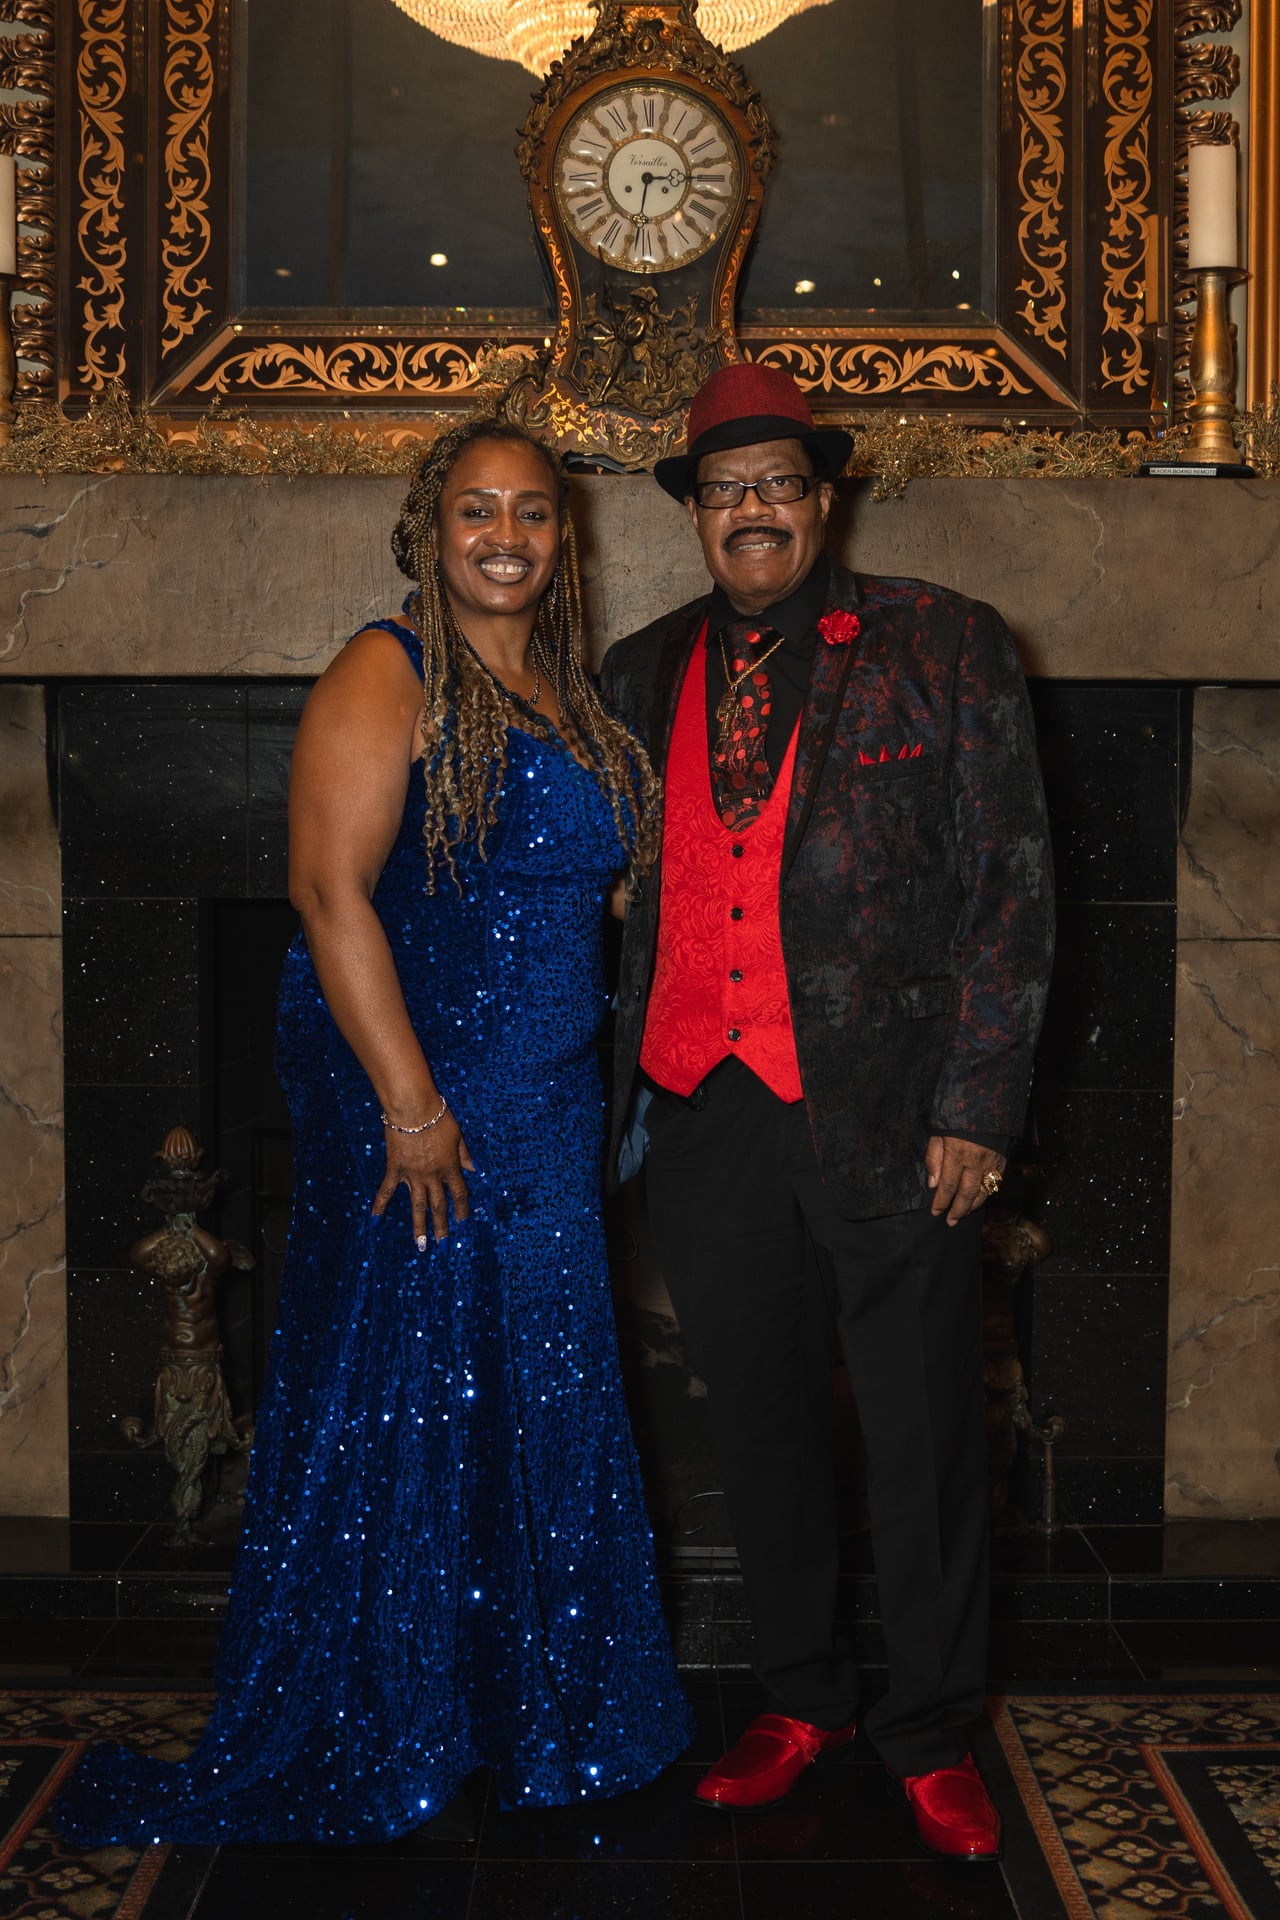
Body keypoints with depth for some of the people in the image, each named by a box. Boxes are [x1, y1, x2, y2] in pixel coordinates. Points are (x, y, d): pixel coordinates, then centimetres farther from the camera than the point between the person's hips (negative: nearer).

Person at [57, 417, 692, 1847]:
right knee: (395, 1406, 1)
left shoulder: (564, 694, 13)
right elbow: (330, 889, -18)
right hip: (402, 1104, -7)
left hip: (543, 1117, 7)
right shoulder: (385, 677, -10)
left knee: (537, 1400, 13)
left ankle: (530, 1706, 30)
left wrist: (593, 1087, 13)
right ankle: (361, 1740, 18)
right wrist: (411, 1106, -21)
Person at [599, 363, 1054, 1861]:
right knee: (759, 1428, 14)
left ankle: (932, 1739, 22)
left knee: (921, 1439, 4)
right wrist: (608, 1088, 6)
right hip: (701, 1114, 4)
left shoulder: (942, 649, 1)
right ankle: (802, 1703, 32)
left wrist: (974, 1110, -8)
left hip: (884, 1116, -3)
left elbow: (1011, 885, -2)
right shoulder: (639, 678, 11)